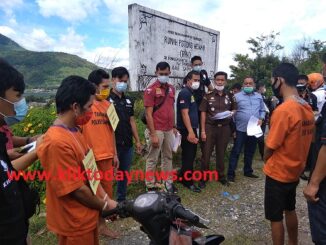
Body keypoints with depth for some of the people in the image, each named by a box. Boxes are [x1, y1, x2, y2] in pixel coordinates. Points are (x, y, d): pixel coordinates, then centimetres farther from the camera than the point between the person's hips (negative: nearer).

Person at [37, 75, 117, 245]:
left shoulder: (74, 131, 0)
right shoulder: (57, 142, -30)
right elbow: (77, 190, -24)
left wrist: (105, 199, 1)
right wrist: (104, 206, -9)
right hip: (74, 223, -8)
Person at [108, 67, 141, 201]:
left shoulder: (128, 100, 11)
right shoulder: (107, 100, -7)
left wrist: (137, 140, 13)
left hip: (128, 144, 6)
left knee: (124, 173, 16)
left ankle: (122, 200, 32)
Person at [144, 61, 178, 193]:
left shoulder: (171, 88, 10)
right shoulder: (151, 89, -9)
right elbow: (148, 114, -13)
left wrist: (173, 126, 14)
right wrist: (153, 134, -17)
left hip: (169, 130, 7)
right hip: (157, 130, -6)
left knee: (168, 157, 15)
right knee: (152, 159, 5)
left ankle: (168, 182, 29)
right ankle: (150, 186, 17)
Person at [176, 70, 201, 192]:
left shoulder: (192, 93, 16)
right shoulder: (184, 93, -14)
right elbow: (184, 113, -21)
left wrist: (194, 130, 16)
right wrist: (190, 132, -25)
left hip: (192, 129, 10)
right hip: (187, 131, -10)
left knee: (190, 155, 16)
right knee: (189, 156, -1)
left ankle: (183, 177, 29)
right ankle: (188, 181, 11)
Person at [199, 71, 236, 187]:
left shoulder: (229, 96, 8)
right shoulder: (208, 96, -1)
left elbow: (234, 109, 20)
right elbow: (203, 113, -2)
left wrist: (231, 113, -5)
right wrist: (203, 130, -7)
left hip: (225, 128, 3)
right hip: (210, 127, -2)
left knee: (221, 153, 12)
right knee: (206, 153, 0)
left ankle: (221, 175, 28)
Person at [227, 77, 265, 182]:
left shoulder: (259, 97, 11)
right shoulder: (237, 96, -1)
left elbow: (262, 110, 16)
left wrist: (261, 119, -5)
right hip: (241, 129, -4)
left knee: (250, 152, 15)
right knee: (236, 152, -1)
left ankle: (248, 171, 29)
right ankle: (231, 173, 5)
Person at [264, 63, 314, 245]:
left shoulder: (283, 110, -26)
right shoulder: (307, 108, -1)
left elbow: (270, 148, -19)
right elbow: (305, 140, 7)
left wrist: (266, 160, 1)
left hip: (278, 173, -8)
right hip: (295, 171, 8)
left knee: (275, 218, 10)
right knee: (290, 210, 25)